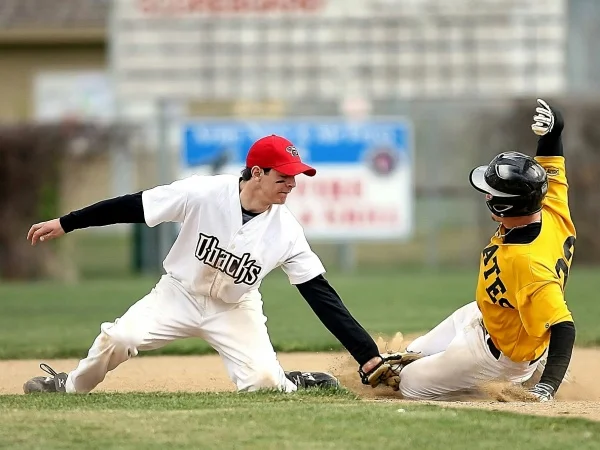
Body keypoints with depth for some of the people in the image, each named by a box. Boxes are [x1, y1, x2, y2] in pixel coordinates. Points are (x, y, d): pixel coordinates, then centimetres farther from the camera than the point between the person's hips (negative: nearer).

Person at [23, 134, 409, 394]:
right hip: (180, 294, 0)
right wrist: (65, 224, -16)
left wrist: (369, 356, -25)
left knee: (263, 381, -23)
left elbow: (322, 296, -19)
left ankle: (294, 384, 12)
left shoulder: (287, 230, -19)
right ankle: (72, 386, 9)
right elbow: (131, 206, -17)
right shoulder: (203, 194, -24)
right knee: (117, 339, -21)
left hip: (235, 309, 0)